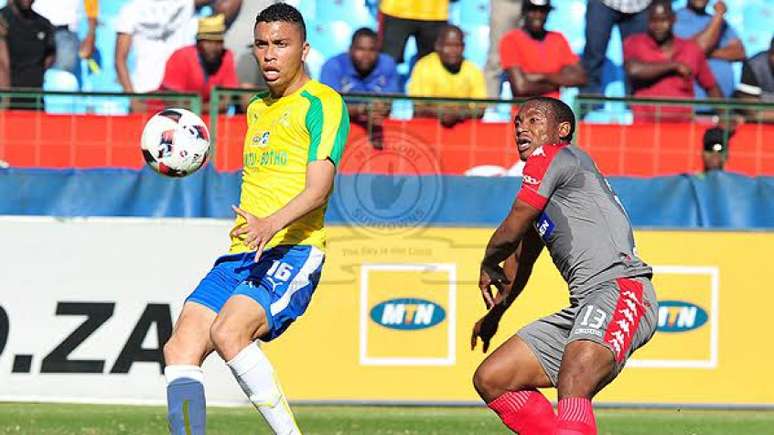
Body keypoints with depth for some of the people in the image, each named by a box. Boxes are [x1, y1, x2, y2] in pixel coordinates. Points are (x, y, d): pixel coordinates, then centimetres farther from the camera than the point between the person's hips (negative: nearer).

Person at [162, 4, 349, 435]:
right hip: (241, 254, 8)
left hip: (292, 250, -8)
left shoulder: (322, 103, -3)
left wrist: (272, 224, -31)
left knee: (228, 332, -31)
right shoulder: (257, 109, 22)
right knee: (181, 349, -9)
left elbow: (318, 189, -16)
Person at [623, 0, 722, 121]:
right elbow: (634, 70, -15)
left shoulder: (692, 49, 11)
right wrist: (674, 65, -8)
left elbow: (711, 87, 19)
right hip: (644, 125, -1)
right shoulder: (634, 44, 5)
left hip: (682, 125, 1)